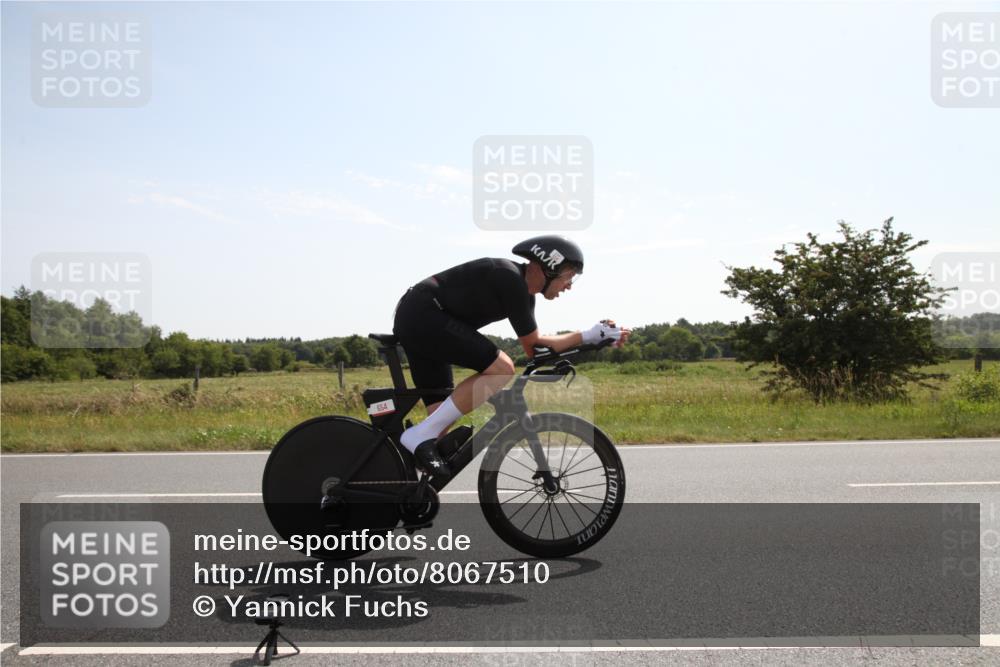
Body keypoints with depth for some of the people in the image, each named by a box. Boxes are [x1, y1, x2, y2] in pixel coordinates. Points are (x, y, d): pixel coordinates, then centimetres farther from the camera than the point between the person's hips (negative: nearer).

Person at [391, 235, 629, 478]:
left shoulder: (522, 289, 13)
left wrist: (591, 334, 13)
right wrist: (590, 337, -3)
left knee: (443, 417, 8)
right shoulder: (511, 279, -16)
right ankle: (421, 435, -17)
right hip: (424, 315, -10)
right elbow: (534, 348, -10)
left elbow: (534, 345, 16)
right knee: (501, 369, -19)